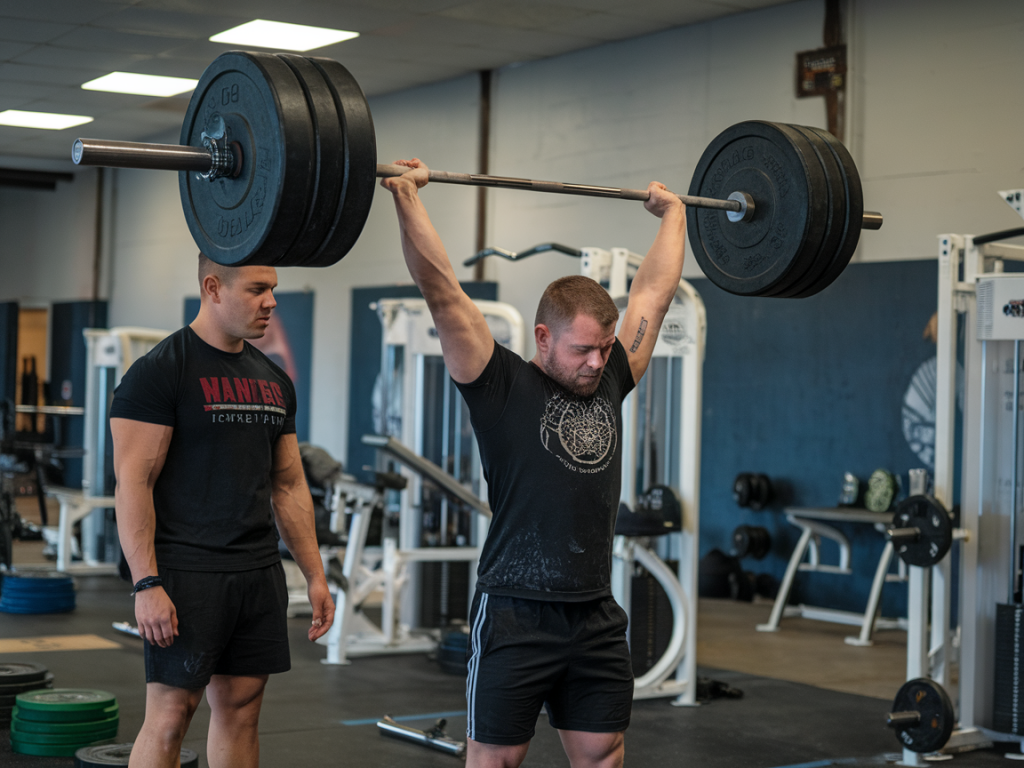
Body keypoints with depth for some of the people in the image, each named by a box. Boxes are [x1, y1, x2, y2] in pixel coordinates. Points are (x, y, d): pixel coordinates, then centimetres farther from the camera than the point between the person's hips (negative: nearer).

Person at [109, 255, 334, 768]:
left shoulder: (273, 380, 13)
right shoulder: (160, 371, -10)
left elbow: (289, 486, 16)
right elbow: (133, 482, -15)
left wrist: (315, 575, 11)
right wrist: (146, 584, -21)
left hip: (258, 573, 7)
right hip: (186, 575, -7)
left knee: (241, 708, 10)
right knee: (170, 715, -4)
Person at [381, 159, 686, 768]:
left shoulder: (610, 382, 7)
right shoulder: (504, 388, -7)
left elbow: (655, 291, 17)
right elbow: (443, 291, -14)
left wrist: (672, 213, 25)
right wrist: (408, 197, -16)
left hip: (597, 619, 6)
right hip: (518, 616, -5)